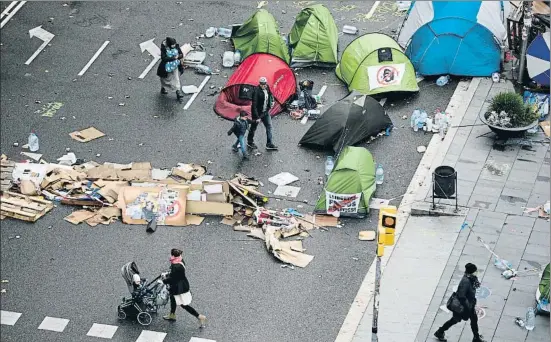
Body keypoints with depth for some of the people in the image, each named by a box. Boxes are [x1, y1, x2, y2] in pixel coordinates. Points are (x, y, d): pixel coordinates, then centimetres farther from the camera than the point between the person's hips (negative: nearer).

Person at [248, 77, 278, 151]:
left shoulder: (267, 89, -4)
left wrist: (272, 101, 7)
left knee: (269, 126, 4)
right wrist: (257, 117, -26)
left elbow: (270, 95, 23)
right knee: (253, 127, 12)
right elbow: (254, 105, -26)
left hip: (265, 112, 7)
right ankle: (250, 142, 34)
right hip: (258, 113, -7)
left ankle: (269, 144, 9)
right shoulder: (256, 91, -27)